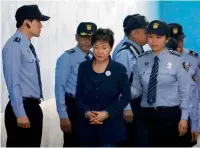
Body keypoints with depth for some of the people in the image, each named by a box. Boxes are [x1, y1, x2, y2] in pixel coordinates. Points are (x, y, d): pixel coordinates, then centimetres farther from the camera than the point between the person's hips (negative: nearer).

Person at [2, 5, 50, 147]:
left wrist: (32, 109, 17)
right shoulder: (14, 45, -14)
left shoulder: (28, 46, 13)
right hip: (22, 108, -9)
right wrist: (20, 113, -20)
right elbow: (13, 83, -18)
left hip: (34, 107, 9)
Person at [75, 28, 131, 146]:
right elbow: (79, 95, 6)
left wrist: (107, 113, -13)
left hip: (111, 125, -3)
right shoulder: (84, 67, 6)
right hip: (87, 124, 3)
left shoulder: (119, 69, -2)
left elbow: (126, 96, -1)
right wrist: (86, 112, -13)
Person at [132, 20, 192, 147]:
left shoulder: (177, 60, -5)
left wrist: (184, 118, -5)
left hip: (169, 114, -3)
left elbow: (185, 91, -3)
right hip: (146, 114, 3)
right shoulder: (141, 60, 4)